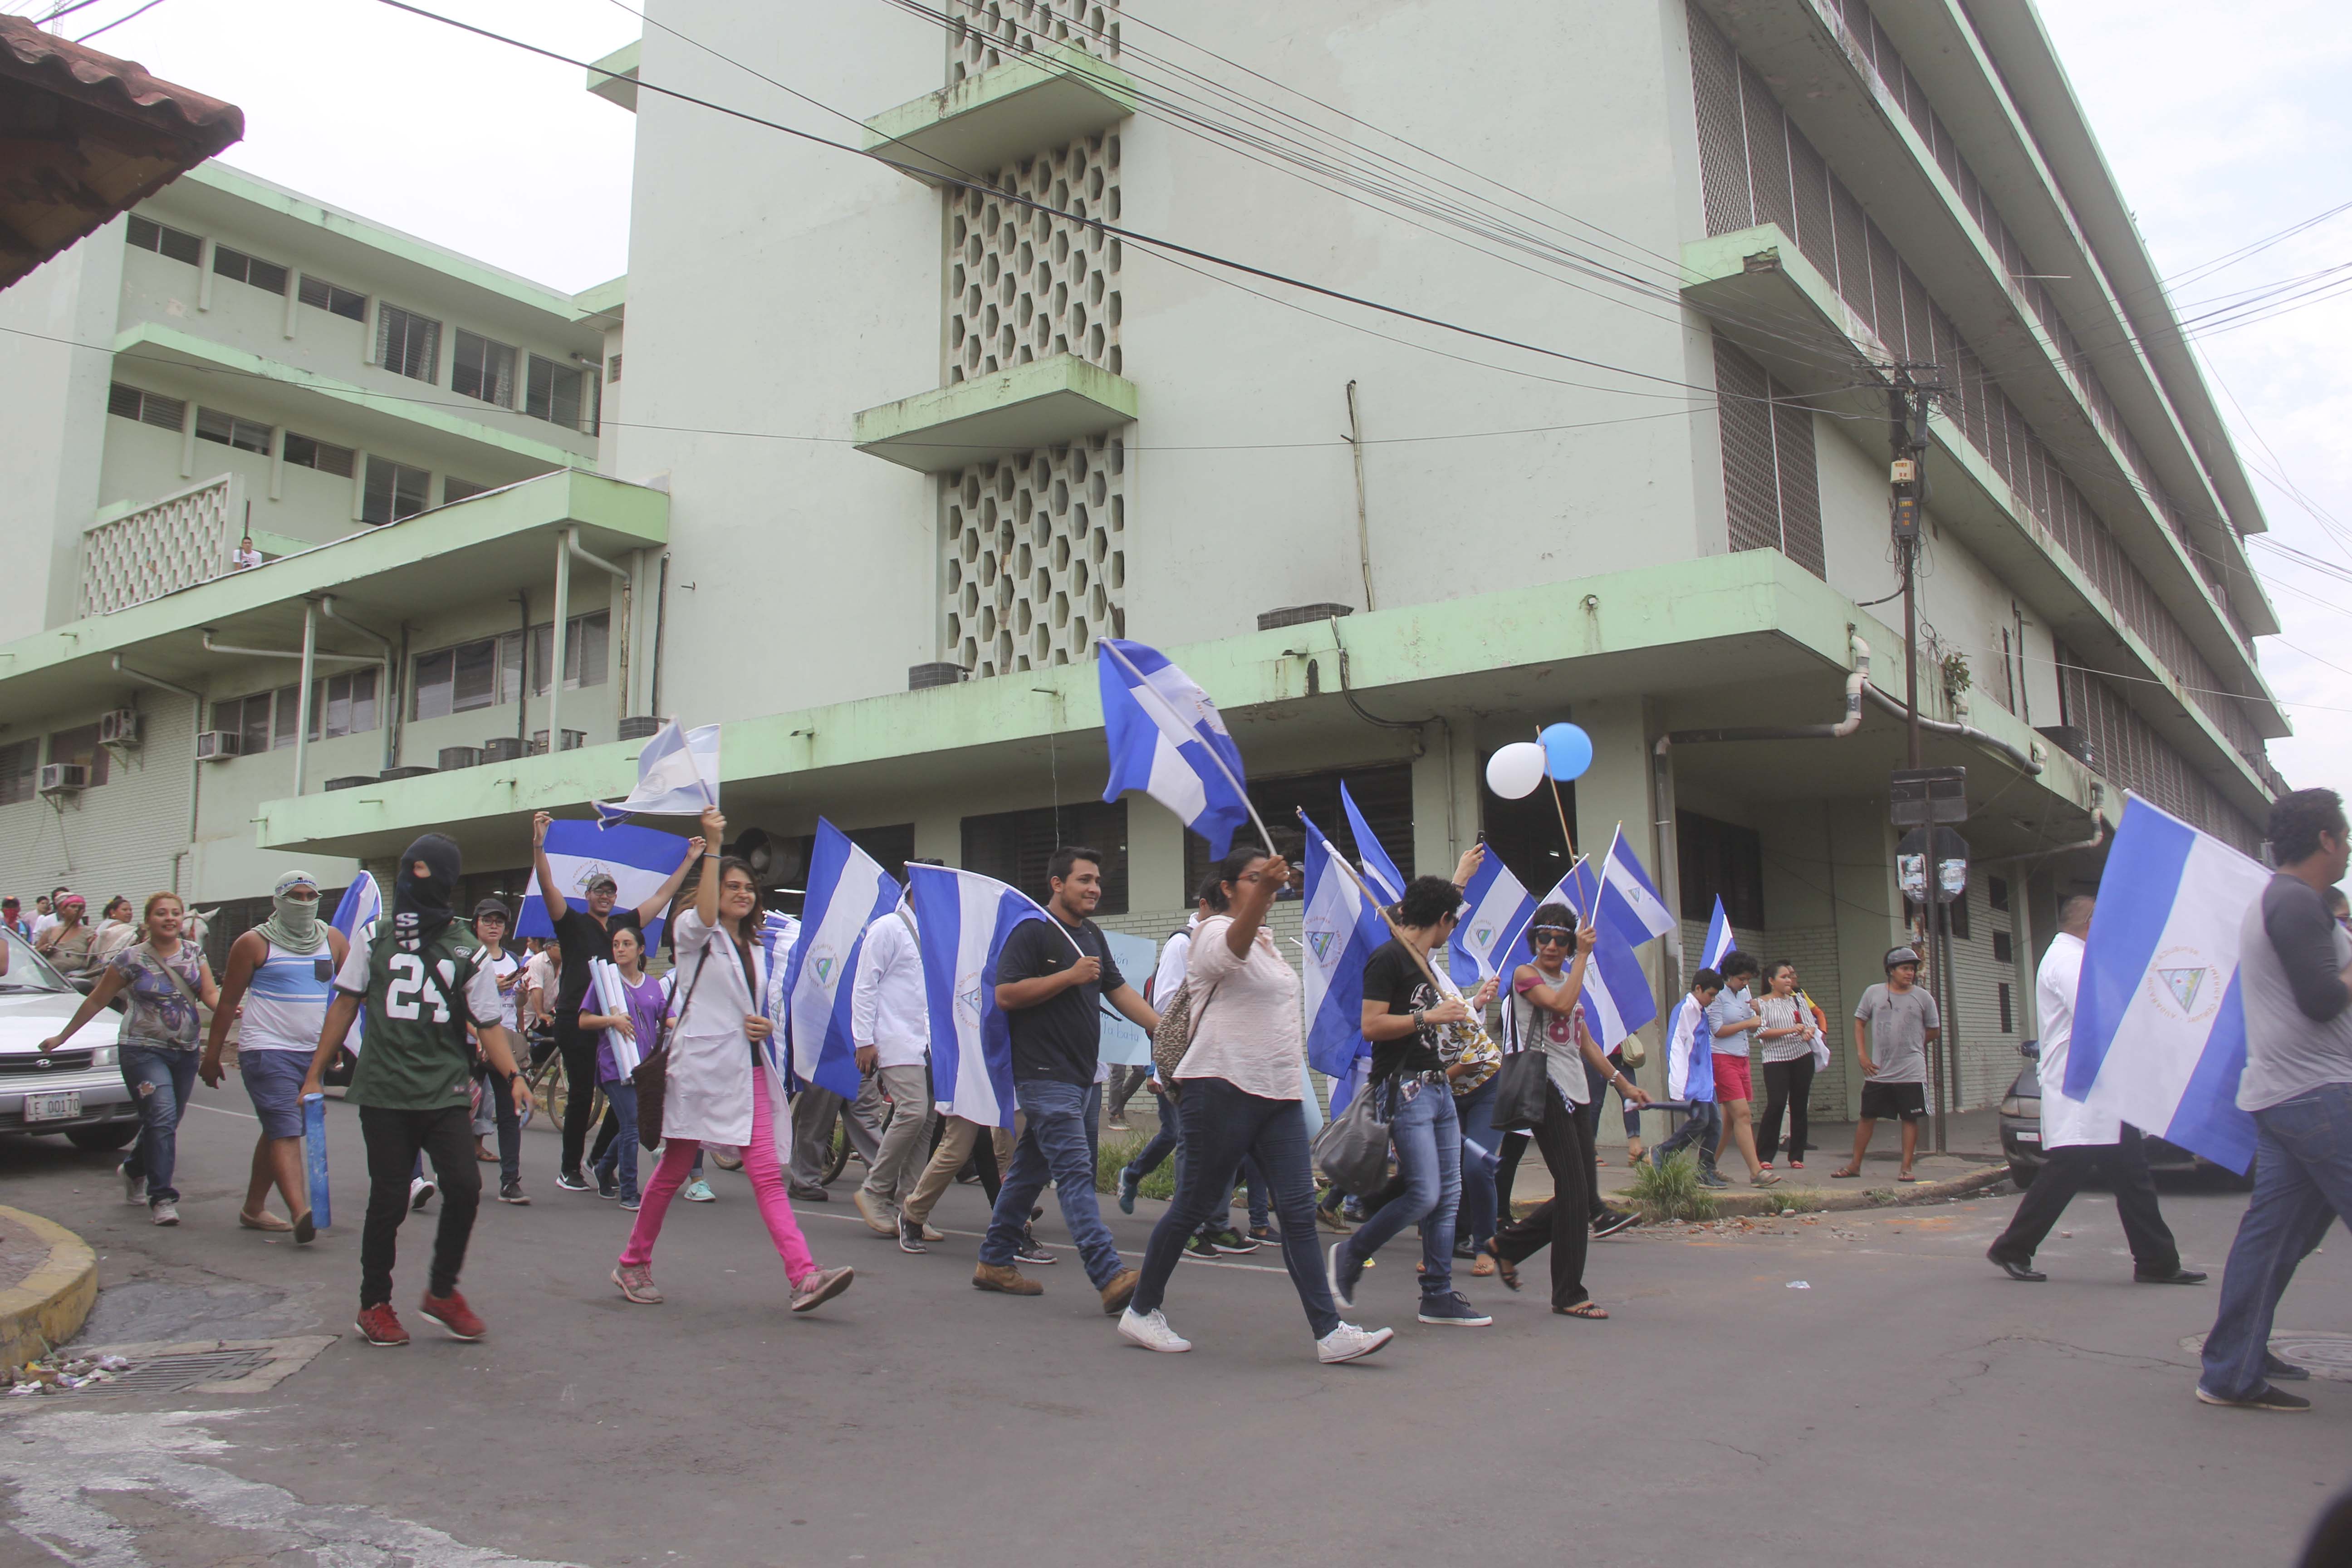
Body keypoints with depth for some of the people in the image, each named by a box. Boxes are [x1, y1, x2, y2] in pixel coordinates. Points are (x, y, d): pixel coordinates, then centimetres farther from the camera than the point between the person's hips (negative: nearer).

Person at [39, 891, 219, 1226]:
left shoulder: (193, 954, 8)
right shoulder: (131, 960, -2)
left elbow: (210, 994, -1)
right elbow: (96, 1001, 6)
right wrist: (62, 1037, 9)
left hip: (186, 1051, 4)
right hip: (143, 1050, -4)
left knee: (166, 1122, 13)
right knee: (162, 1117, -18)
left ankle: (135, 1170, 42)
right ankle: (162, 1198, -14)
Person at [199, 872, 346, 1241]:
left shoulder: (332, 940, 9)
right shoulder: (254, 943, -2)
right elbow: (228, 1002, 1)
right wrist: (211, 1056, 1)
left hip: (313, 1053, 5)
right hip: (267, 1050, -5)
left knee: (277, 1131, 15)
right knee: (286, 1132, -15)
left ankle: (253, 1208, 26)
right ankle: (300, 1213, -26)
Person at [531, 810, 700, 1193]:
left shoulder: (625, 924, 13)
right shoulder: (573, 923, 2)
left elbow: (661, 896, 20)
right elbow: (548, 886, -10)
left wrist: (690, 860, 22)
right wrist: (538, 845, -23)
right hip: (576, 1021, -4)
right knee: (581, 1095, -1)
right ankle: (569, 1169, 11)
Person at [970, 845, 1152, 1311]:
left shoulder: (1092, 936, 17)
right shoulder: (1033, 932, -9)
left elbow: (1119, 991, 18)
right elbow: (1005, 995, -16)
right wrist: (1070, 976, -17)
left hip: (1083, 1077, 9)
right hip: (1046, 1077, -9)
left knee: (1030, 1170, 15)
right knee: (1076, 1174, -13)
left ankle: (994, 1263, 24)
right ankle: (1111, 1277, -19)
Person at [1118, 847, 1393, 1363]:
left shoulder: (1268, 942, 20)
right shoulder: (1214, 933, -7)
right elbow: (1234, 947, -34)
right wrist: (1264, 889, -50)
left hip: (1278, 1092, 7)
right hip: (1222, 1088, -7)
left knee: (1299, 1209, -2)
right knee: (1195, 1207, 1)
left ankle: (1329, 1333, -3)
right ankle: (1141, 1311, 17)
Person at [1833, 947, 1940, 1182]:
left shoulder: (1923, 998, 1)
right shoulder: (1874, 993, 3)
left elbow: (1934, 1032, 10)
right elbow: (1859, 1022, 9)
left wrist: (1910, 1045, 7)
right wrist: (1862, 1055, 0)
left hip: (1912, 1072, -1)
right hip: (1878, 1072, 1)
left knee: (1910, 1119, 2)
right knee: (1868, 1117, 6)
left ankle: (1906, 1168, 11)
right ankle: (1855, 1165, 14)